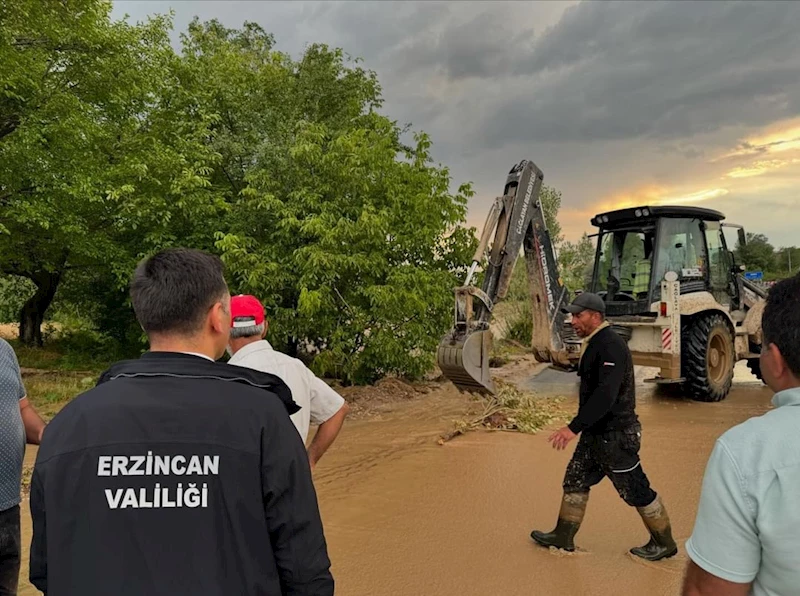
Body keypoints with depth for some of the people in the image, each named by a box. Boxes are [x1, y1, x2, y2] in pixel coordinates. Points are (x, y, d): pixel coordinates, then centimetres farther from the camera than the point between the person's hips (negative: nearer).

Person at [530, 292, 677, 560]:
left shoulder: (611, 346, -23)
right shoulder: (594, 343, 9)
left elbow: (605, 396, -31)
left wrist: (574, 427, -34)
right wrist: (581, 427, 22)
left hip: (615, 435, -10)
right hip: (595, 432, 10)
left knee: (635, 490, 5)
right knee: (575, 480, 14)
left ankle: (664, 543, 25)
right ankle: (563, 537, 27)